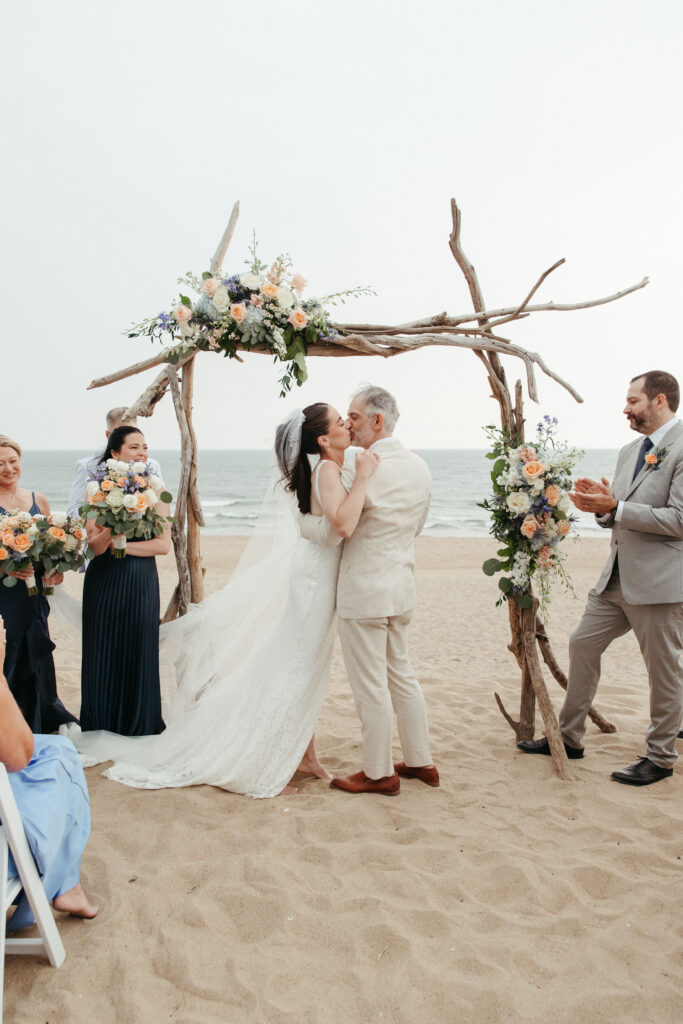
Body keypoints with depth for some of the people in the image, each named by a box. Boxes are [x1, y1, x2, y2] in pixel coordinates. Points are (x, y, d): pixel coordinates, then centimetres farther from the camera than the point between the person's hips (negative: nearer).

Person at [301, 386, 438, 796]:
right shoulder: (419, 466, 6)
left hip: (364, 591, -9)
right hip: (401, 588, 9)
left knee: (370, 686, 4)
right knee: (401, 675, 20)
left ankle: (379, 773, 17)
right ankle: (421, 762, 29)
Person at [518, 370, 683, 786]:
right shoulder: (630, 451, 15)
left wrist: (615, 507, -21)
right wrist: (603, 503, -2)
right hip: (617, 578, 9)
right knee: (583, 645, 12)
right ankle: (570, 737, 25)